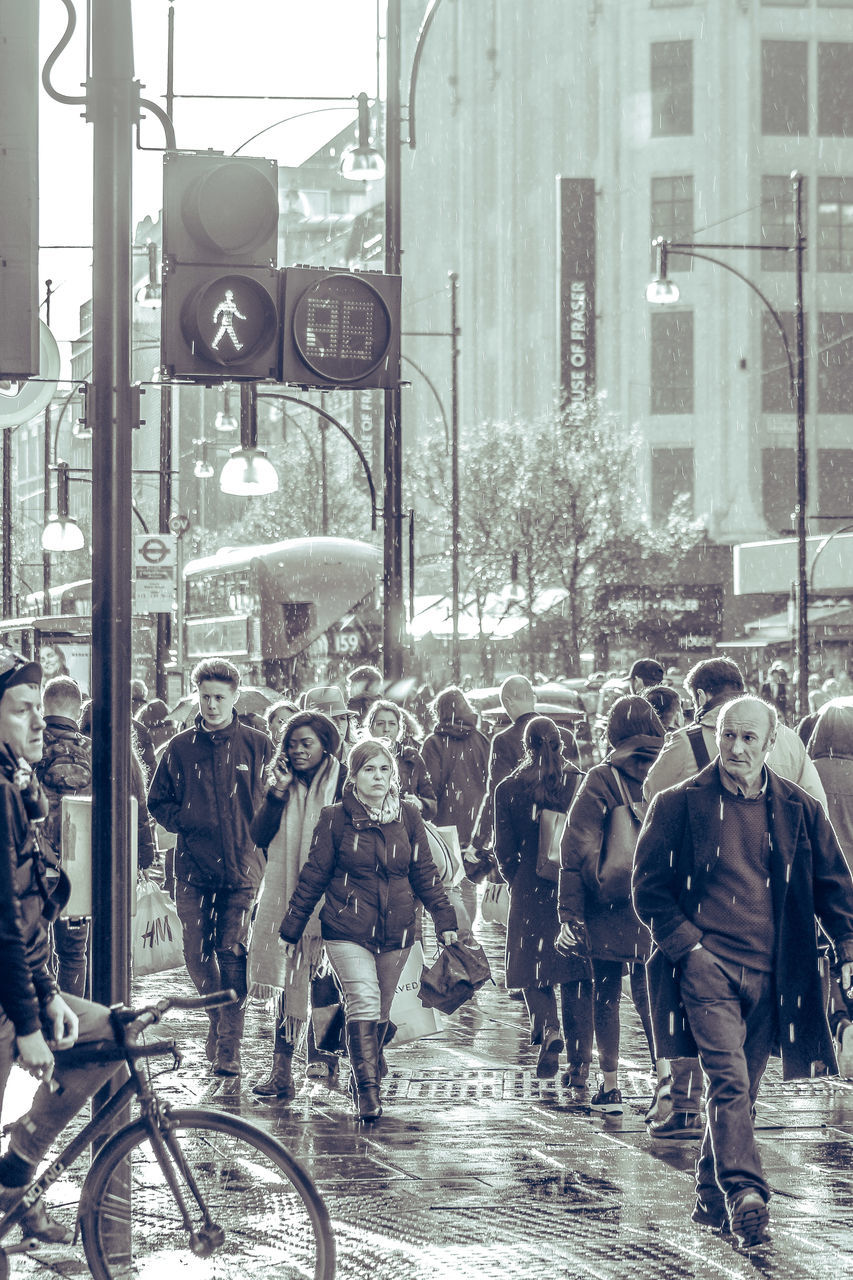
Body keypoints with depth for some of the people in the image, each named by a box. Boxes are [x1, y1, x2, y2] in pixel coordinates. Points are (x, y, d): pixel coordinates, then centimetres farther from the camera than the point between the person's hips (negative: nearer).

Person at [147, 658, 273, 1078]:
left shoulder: (257, 746, 2)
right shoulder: (180, 748, 7)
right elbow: (158, 801, 13)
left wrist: (256, 842, -8)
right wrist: (185, 822, -4)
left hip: (242, 869, -2)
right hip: (193, 869, 2)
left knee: (233, 955, -7)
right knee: (197, 953, 3)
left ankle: (229, 1047, -4)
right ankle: (218, 1020, 29)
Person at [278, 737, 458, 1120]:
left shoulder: (408, 817, 7)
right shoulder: (336, 819, -2)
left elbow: (424, 873, 11)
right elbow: (313, 876, 3)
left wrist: (445, 919, 3)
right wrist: (291, 930, 6)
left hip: (396, 931, 3)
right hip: (347, 930, -3)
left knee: (381, 1013, 8)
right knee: (363, 1002, -18)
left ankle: (365, 1084, 23)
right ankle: (367, 1093, -20)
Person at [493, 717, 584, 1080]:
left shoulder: (508, 789, -5)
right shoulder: (580, 784, -4)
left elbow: (504, 849, -2)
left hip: (530, 888, -1)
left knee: (533, 970, 6)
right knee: (571, 969, 14)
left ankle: (549, 1028, -19)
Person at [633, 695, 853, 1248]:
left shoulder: (800, 810, 9)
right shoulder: (680, 804, 1)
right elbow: (649, 886, 3)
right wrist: (686, 946, -8)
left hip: (770, 973, 3)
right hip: (706, 967, -3)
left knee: (739, 1088, 9)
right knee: (729, 1079, -20)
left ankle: (712, 1200, 22)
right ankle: (744, 1192, -30)